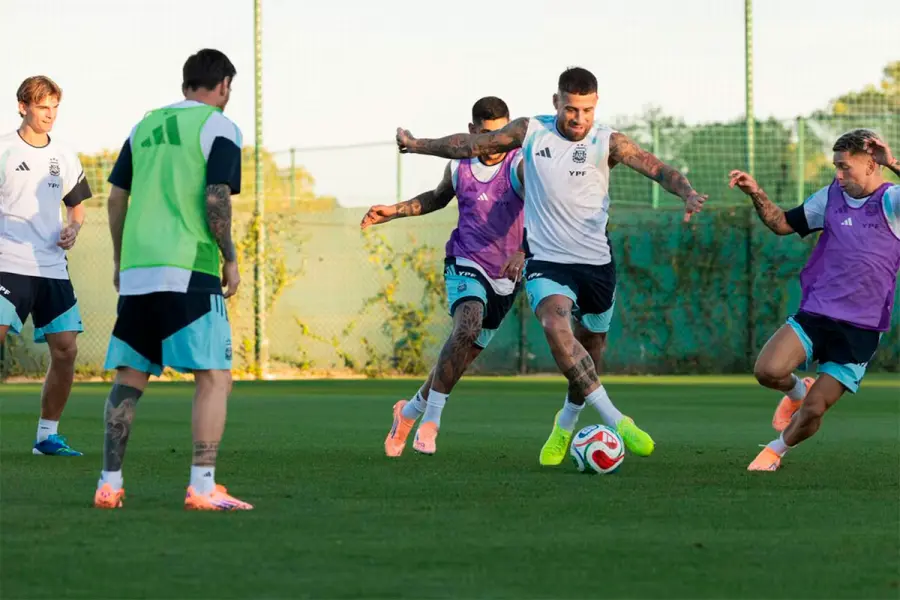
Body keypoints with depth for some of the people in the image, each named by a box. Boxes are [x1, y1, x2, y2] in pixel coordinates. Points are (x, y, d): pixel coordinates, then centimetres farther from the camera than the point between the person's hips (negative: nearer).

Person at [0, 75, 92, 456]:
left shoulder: (64, 158, 14)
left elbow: (77, 205, 25)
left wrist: (73, 228, 4)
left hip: (52, 268, 5)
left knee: (66, 349, 0)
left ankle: (47, 435, 12)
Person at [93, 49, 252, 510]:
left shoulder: (145, 126, 17)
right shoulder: (219, 128, -1)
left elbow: (116, 197, 16)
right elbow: (215, 200, -11)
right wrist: (230, 259, -1)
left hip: (136, 270, 6)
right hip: (189, 270, -6)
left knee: (129, 377, 12)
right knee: (214, 376, -4)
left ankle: (109, 484, 10)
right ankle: (202, 486, -14)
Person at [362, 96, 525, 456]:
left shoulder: (520, 166, -12)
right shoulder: (459, 167, 0)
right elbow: (438, 198, 22)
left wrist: (523, 251, -45)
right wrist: (393, 211, 14)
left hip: (506, 277, 1)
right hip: (465, 264, 0)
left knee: (462, 356, 9)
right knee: (467, 326, -31)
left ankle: (409, 411, 34)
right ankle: (431, 419, -26)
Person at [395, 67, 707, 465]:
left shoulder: (607, 143, -6)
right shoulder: (531, 132, -1)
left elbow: (657, 169, -16)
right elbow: (472, 145, 12)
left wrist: (687, 193, -36)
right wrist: (417, 145, 21)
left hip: (596, 261, 1)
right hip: (546, 260, -1)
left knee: (591, 344, 13)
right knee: (556, 327, -27)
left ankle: (566, 424, 41)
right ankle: (617, 422, -28)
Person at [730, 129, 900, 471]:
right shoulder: (832, 197, 9)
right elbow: (783, 224, 19)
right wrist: (756, 195, 4)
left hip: (860, 330, -4)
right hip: (814, 315, 4)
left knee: (813, 411, -3)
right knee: (768, 371, -19)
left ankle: (776, 450, 29)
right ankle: (797, 390, 17)